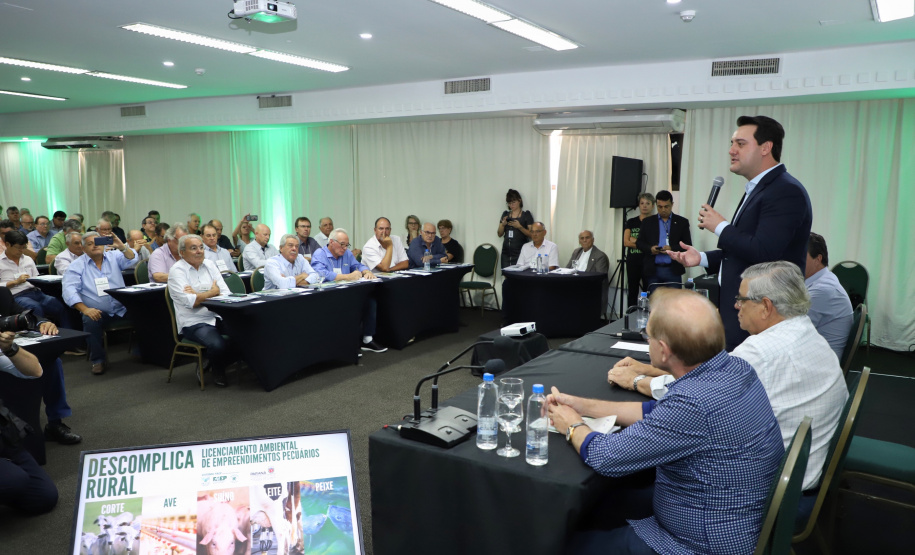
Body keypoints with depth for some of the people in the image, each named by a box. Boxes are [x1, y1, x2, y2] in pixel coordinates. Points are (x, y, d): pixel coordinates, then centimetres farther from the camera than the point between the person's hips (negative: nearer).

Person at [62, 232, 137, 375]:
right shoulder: (77, 265, 6)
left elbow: (131, 259, -6)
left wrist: (122, 247, -28)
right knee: (90, 321, -33)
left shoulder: (114, 257, 13)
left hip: (121, 310, 2)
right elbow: (69, 290, -6)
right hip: (97, 312, -2)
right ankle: (98, 360, -14)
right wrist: (85, 309, -21)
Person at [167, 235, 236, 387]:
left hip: (217, 317, 6)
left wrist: (198, 295, -10)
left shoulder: (209, 265, 13)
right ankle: (217, 369, 4)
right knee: (218, 345, -33)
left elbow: (227, 295, 4)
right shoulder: (177, 271, -2)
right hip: (194, 323, -5)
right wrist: (213, 292, 0)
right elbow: (190, 302, -15)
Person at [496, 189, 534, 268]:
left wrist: (519, 227, -17)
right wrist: (503, 224, -5)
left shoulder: (526, 215, 2)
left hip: (520, 252, -4)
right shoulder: (505, 214, 14)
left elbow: (531, 235, -4)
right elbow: (499, 234, 14)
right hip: (506, 252, 4)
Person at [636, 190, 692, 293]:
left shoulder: (682, 222, 7)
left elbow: (688, 246, 3)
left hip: (673, 270, -1)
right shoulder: (648, 222, 11)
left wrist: (672, 249, -15)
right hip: (653, 270, 1)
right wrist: (650, 249, -10)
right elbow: (639, 242, 11)